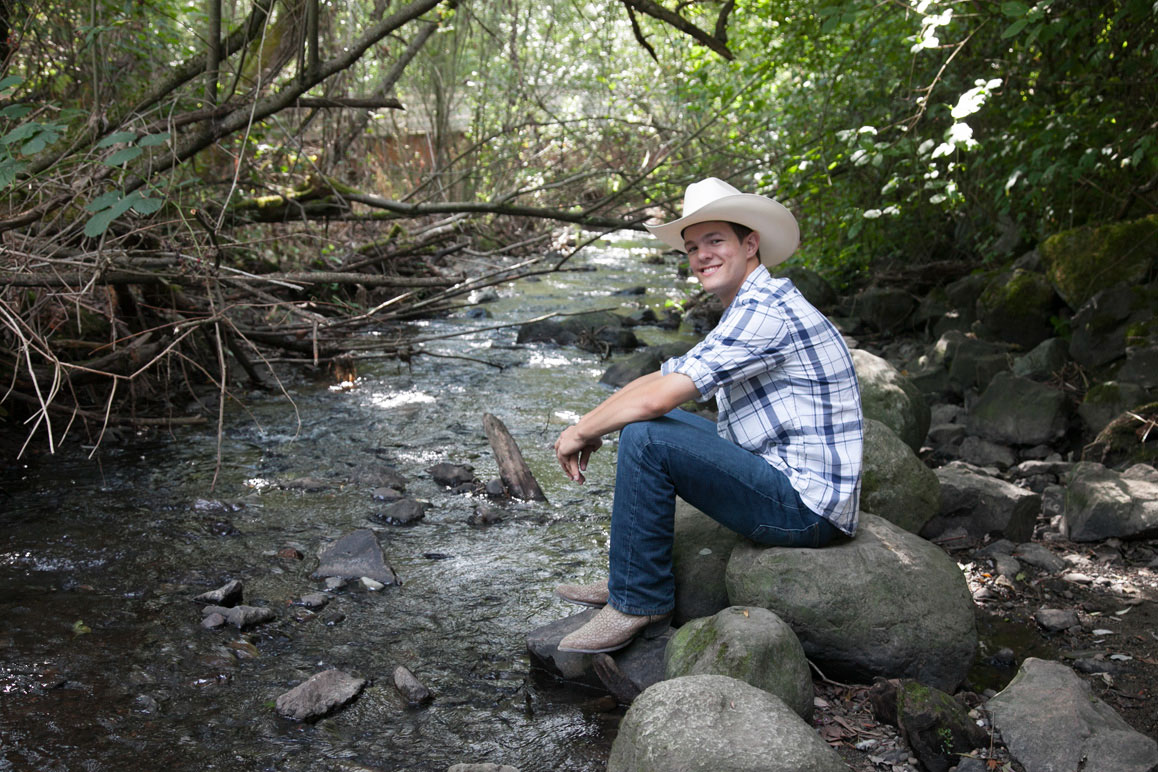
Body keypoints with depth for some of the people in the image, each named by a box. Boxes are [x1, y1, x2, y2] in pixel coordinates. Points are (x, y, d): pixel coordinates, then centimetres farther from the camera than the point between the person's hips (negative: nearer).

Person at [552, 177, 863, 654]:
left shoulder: (764, 309, -18)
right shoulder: (750, 309, 15)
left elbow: (655, 398, -23)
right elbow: (666, 380, 21)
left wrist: (581, 432, -8)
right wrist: (591, 425, 12)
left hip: (806, 505, -11)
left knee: (645, 438, -20)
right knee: (661, 423, 18)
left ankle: (639, 605, -7)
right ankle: (630, 581, 19)